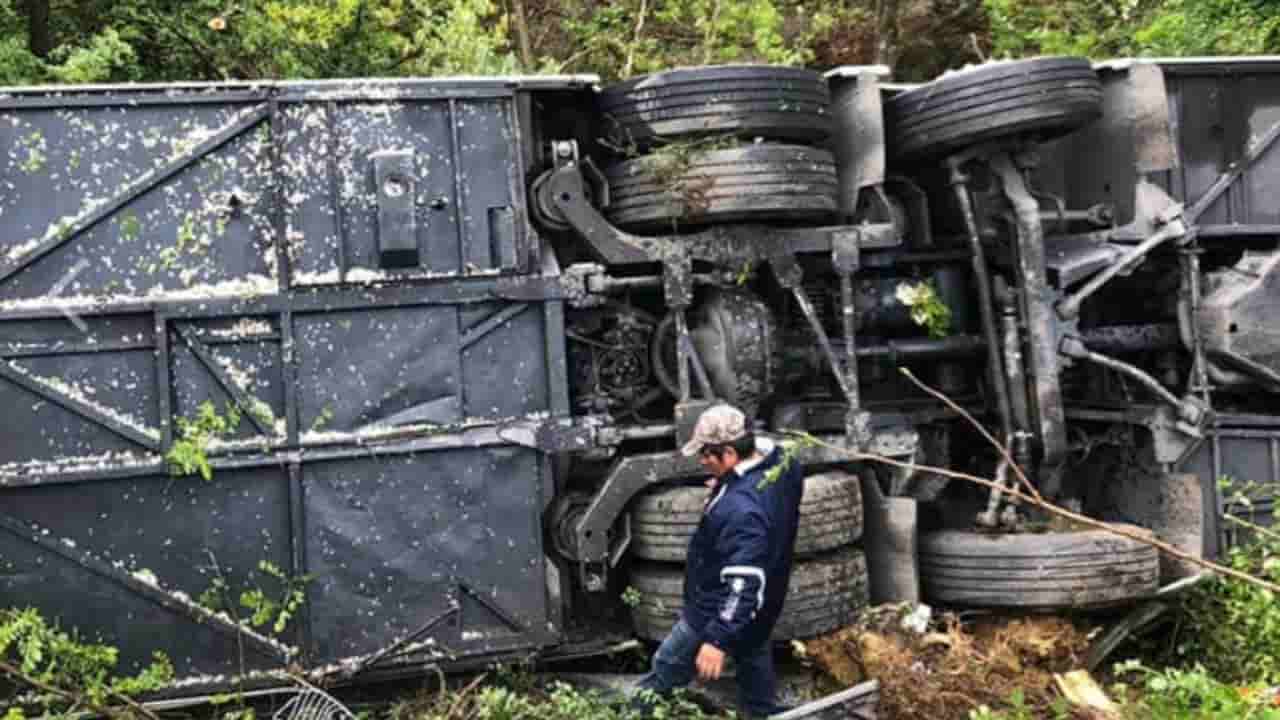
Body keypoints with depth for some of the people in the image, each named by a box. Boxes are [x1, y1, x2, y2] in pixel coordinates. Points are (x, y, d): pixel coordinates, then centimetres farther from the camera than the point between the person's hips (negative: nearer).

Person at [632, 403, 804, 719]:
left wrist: (718, 639, -38)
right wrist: (723, 490, 11)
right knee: (754, 660, 29)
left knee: (666, 672, 12)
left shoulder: (741, 509, -39)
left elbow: (744, 583, -39)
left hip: (718, 613, -9)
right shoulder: (780, 461, -11)